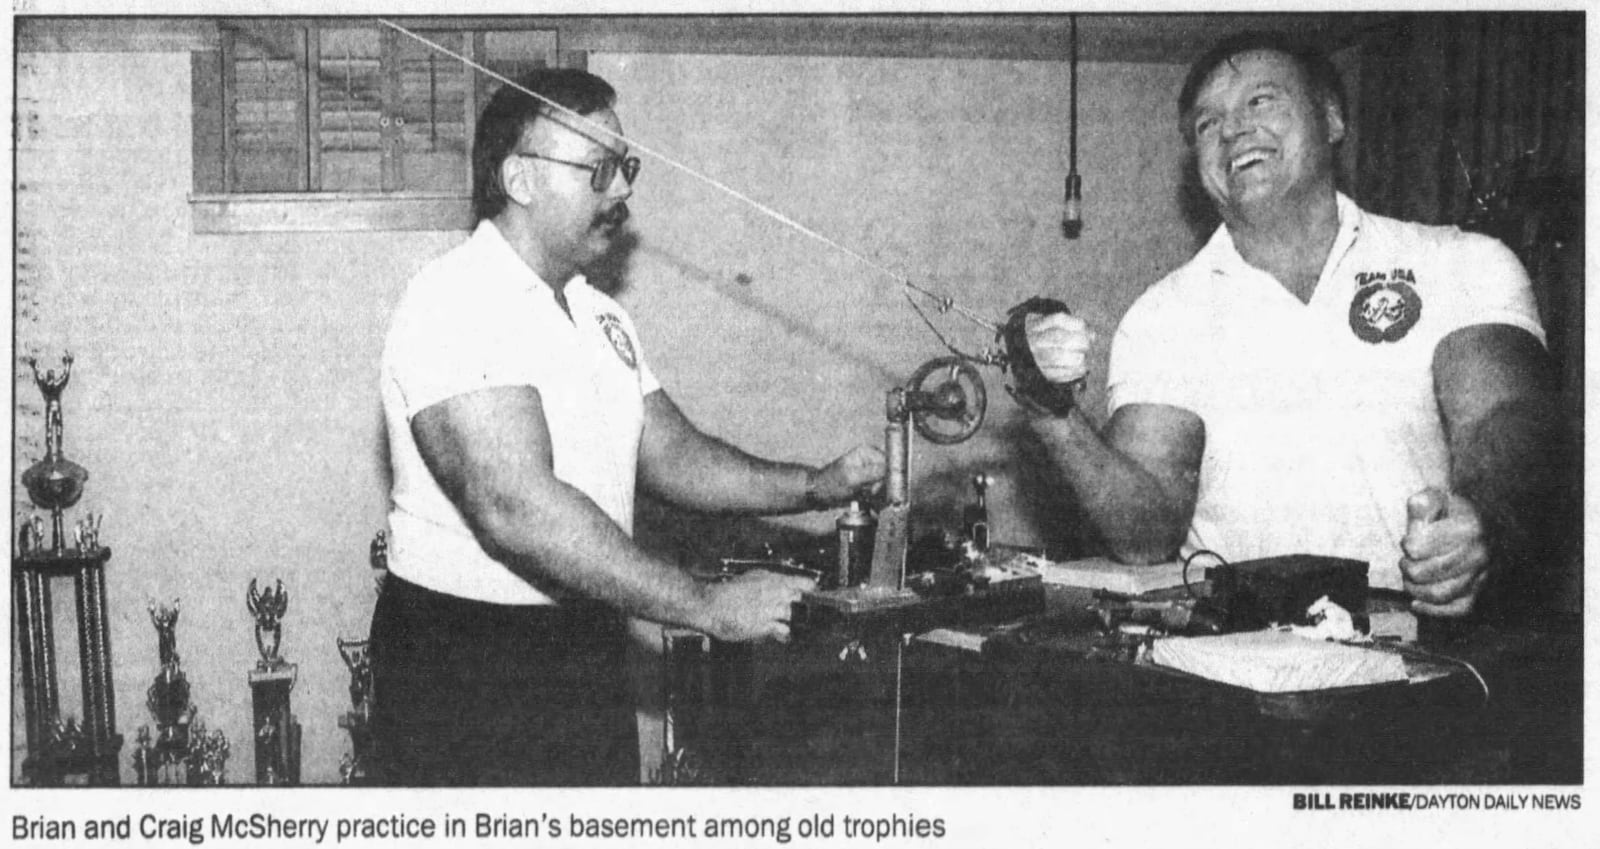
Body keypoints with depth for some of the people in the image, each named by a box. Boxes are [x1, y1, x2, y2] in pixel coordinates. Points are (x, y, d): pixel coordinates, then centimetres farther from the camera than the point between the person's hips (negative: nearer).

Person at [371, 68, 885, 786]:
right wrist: (708, 607, -27)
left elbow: (670, 451, 11)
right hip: (468, 677, -8)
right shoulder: (457, 303, -19)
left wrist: (815, 487, -5)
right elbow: (515, 507, -29)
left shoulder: (599, 316, 12)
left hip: (590, 657, 8)